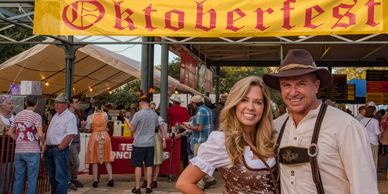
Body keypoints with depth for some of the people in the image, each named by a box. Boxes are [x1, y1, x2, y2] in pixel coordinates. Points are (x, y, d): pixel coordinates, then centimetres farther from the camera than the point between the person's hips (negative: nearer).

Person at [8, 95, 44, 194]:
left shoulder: (18, 115, 9)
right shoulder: (36, 116, -9)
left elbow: (10, 132, 13)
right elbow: (40, 135, -18)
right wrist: (42, 144, 0)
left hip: (18, 151, 6)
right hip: (32, 151, -5)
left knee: (18, 178, 11)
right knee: (32, 179, 3)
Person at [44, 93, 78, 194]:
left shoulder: (70, 117, -10)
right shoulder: (56, 115, 17)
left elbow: (70, 135, -18)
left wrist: (60, 148, -18)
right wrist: (46, 147, 13)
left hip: (60, 150, -9)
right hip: (49, 149, 9)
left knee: (60, 177, -5)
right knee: (51, 176, 17)